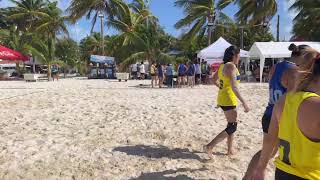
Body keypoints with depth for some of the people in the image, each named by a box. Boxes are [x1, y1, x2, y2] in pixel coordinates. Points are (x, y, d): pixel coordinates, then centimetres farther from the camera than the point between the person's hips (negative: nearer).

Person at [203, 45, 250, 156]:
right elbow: (234, 87, -25)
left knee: (231, 125, 20)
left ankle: (230, 150, 31)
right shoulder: (231, 66, -16)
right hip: (228, 99, -9)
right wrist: (244, 102, -24)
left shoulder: (223, 65, 10)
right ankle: (209, 147, -4)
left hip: (222, 98, 9)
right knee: (232, 128, -2)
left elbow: (214, 80, 22)